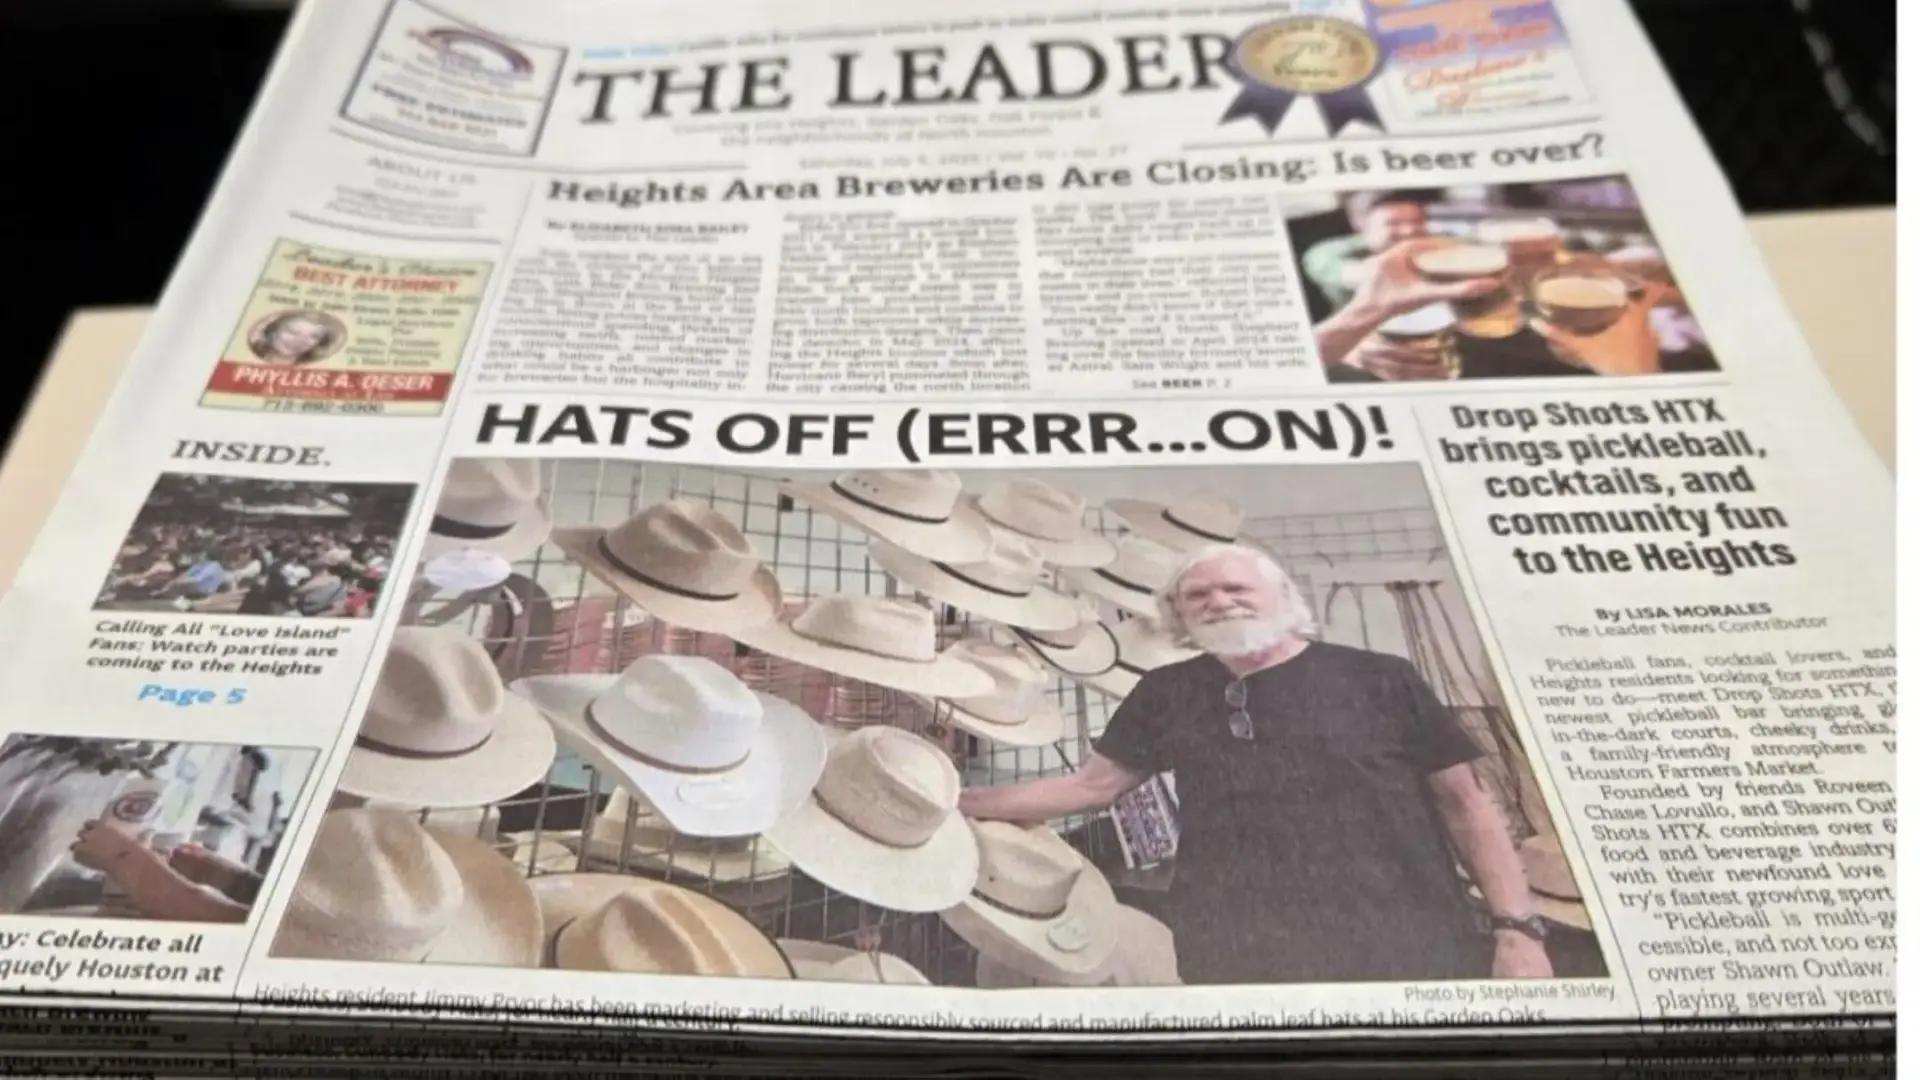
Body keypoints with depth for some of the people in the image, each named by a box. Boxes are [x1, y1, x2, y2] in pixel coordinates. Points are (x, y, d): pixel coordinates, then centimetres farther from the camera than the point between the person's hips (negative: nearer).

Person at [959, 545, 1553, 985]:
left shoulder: (1380, 679, 3)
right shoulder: (1167, 693, 11)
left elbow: (1464, 802, 5)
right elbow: (1091, 785, 15)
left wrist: (1518, 926, -6)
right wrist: (955, 802, 11)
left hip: (1410, 941, -1)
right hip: (1239, 951, 2)